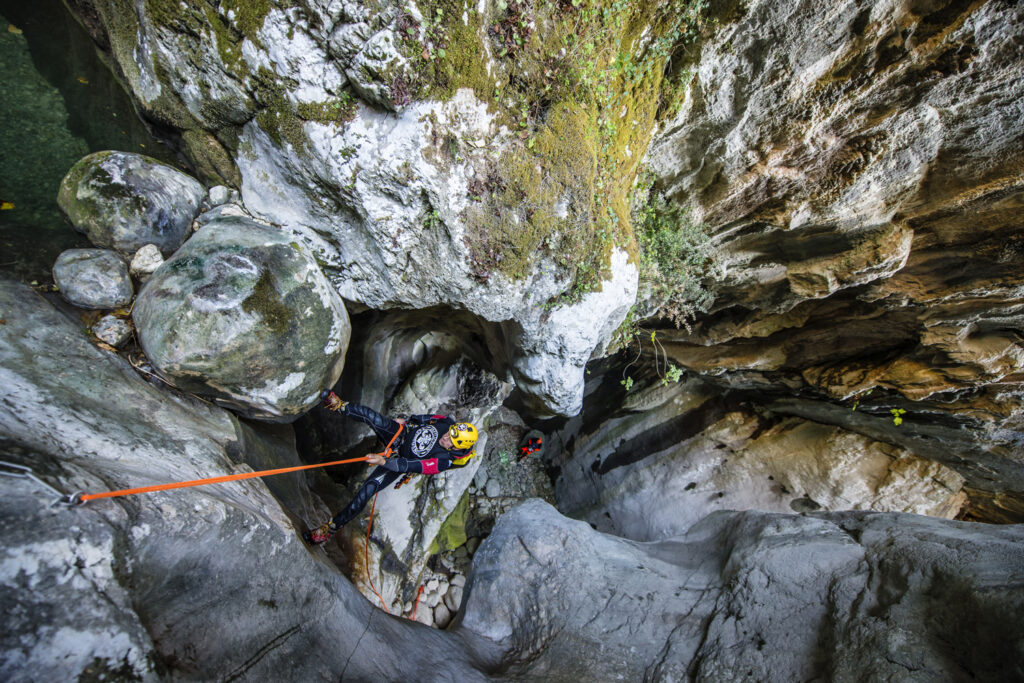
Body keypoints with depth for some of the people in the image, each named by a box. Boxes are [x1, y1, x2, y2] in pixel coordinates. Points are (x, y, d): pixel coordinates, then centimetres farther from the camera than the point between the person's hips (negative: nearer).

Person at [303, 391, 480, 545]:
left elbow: (415, 466, -36)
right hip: (401, 434, 5)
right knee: (369, 416, -19)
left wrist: (384, 462, -41)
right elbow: (426, 418, 2)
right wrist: (406, 421, 2)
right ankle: (340, 406, 7)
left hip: (401, 460, -5)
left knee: (368, 489, -17)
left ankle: (331, 527, 1)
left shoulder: (445, 460, -32)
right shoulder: (448, 423, -19)